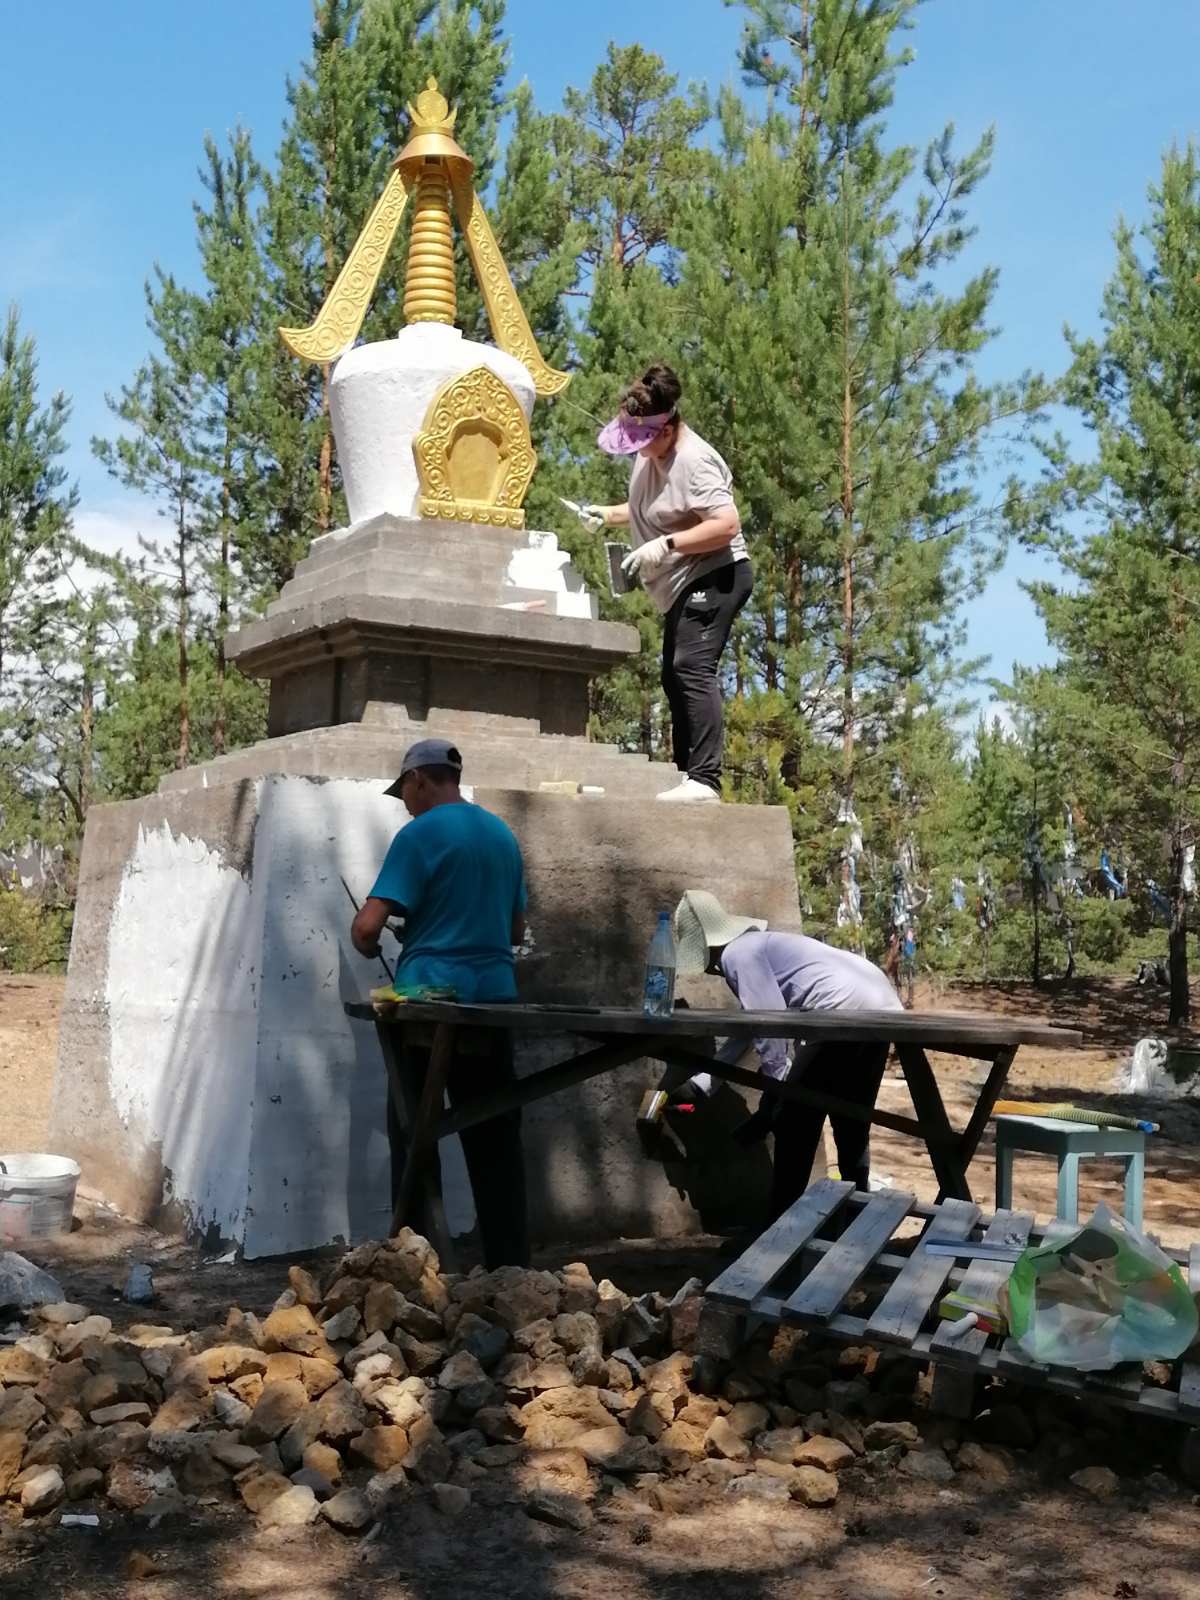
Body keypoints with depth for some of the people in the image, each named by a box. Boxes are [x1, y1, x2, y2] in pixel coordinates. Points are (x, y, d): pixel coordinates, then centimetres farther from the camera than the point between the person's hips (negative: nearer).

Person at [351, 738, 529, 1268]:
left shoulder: (419, 834, -7)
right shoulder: (503, 834, 13)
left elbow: (367, 927, -13)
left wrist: (368, 946, 8)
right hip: (495, 998, 6)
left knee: (414, 1138, 3)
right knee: (495, 1142, 9)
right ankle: (511, 1267, 11)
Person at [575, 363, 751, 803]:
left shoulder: (693, 461, -21)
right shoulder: (650, 453, 9)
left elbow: (726, 524, -27)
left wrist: (666, 545, -29)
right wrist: (606, 514, 10)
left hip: (713, 574, -11)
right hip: (687, 584, 11)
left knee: (692, 669, -22)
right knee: (675, 676, 12)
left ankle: (704, 779, -27)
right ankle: (686, 773, 18)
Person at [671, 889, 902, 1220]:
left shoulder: (738, 953, -3)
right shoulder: (754, 946, 27)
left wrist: (773, 1093, -6)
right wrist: (698, 1084, 33)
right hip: (880, 1007, 10)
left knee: (793, 1122, 2)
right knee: (852, 1124, 19)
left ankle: (781, 1224, 10)